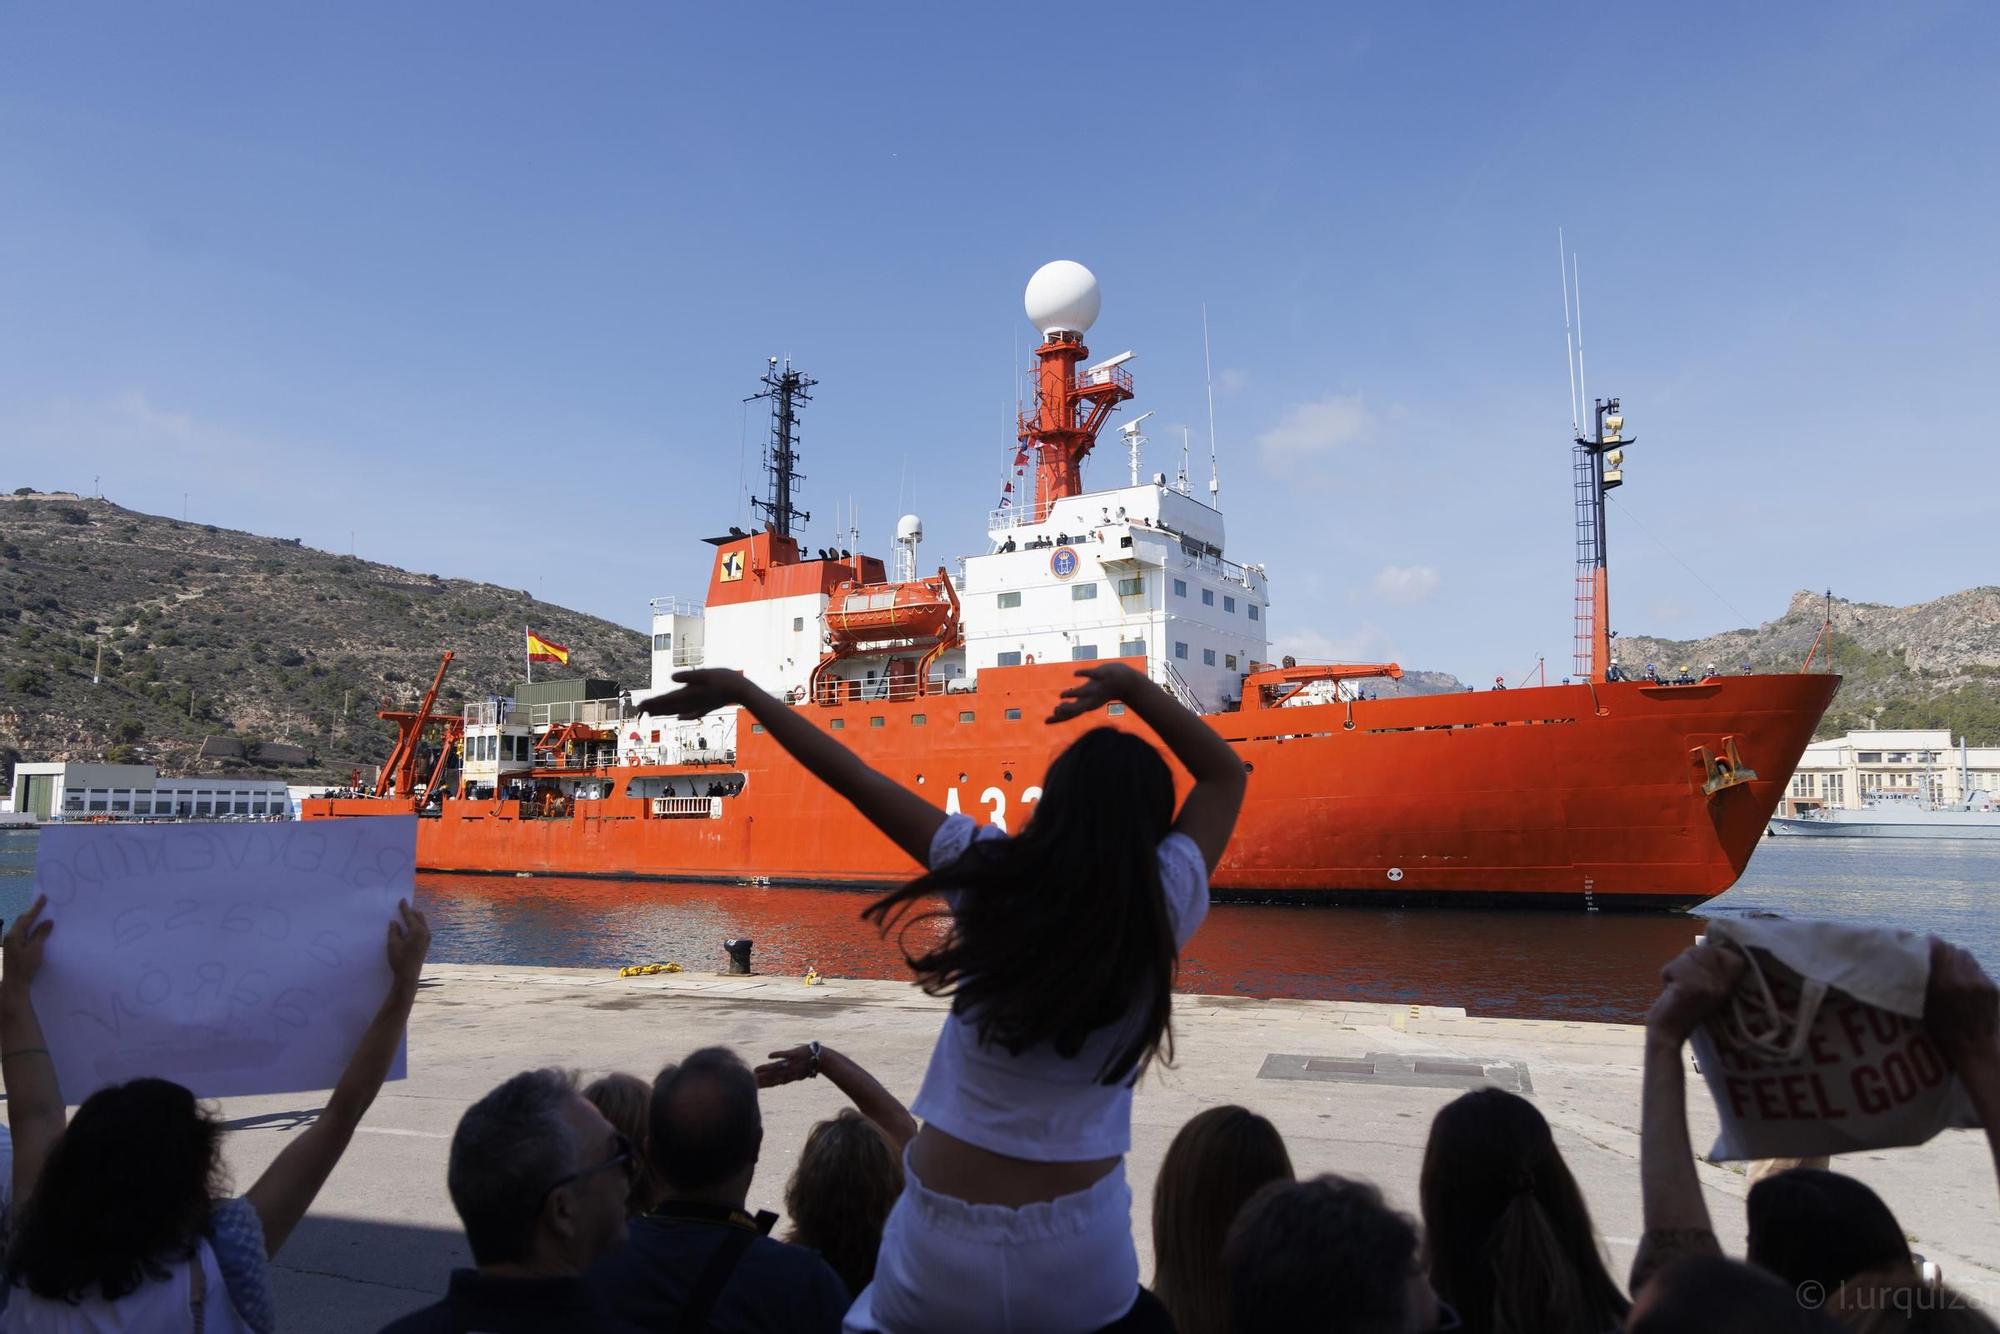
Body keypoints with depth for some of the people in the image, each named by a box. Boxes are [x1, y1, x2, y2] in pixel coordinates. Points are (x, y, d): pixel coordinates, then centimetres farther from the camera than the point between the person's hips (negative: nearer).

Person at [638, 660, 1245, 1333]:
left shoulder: (990, 873, -9)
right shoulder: (1162, 904, -10)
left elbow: (857, 780, -1)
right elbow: (1226, 775, 6)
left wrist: (743, 690, 8)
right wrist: (1130, 684, 2)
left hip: (941, 1249, 1)